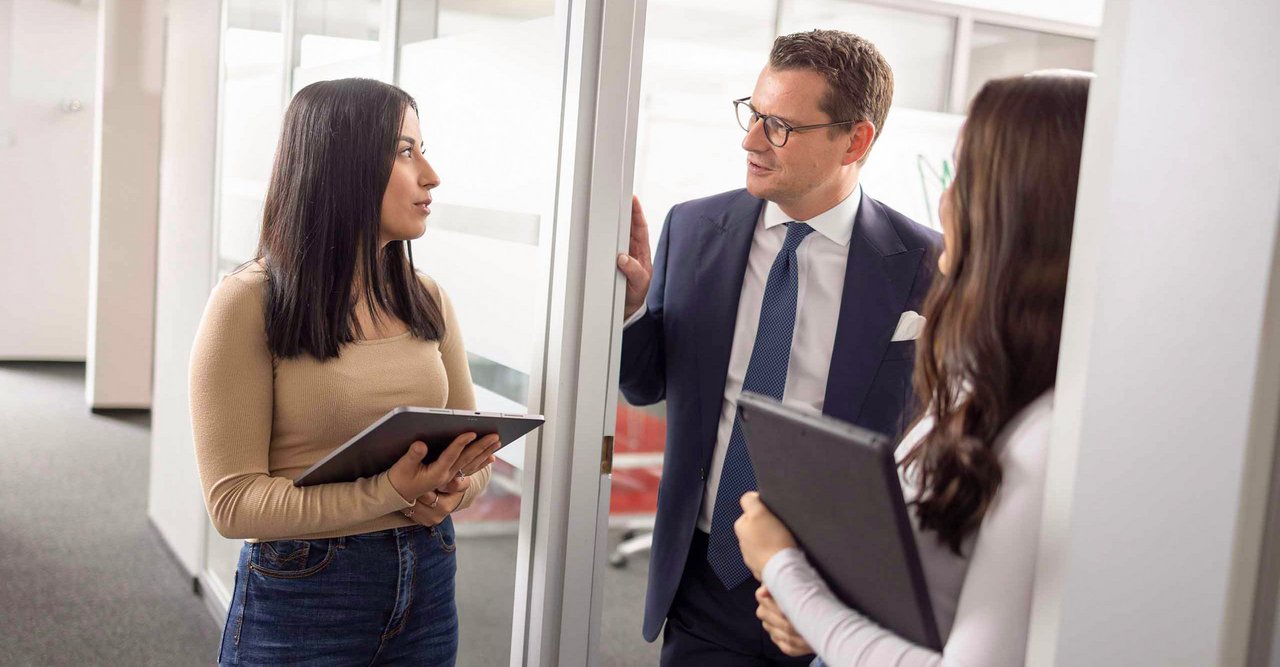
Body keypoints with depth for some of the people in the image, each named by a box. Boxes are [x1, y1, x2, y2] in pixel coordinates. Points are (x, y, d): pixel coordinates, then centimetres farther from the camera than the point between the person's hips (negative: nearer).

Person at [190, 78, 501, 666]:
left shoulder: (427, 301, 3)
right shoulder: (248, 303, -12)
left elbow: (474, 453, 8)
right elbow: (234, 503, -15)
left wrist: (451, 490, -14)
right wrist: (391, 492, -26)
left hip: (427, 589, 5)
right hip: (301, 595, -5)